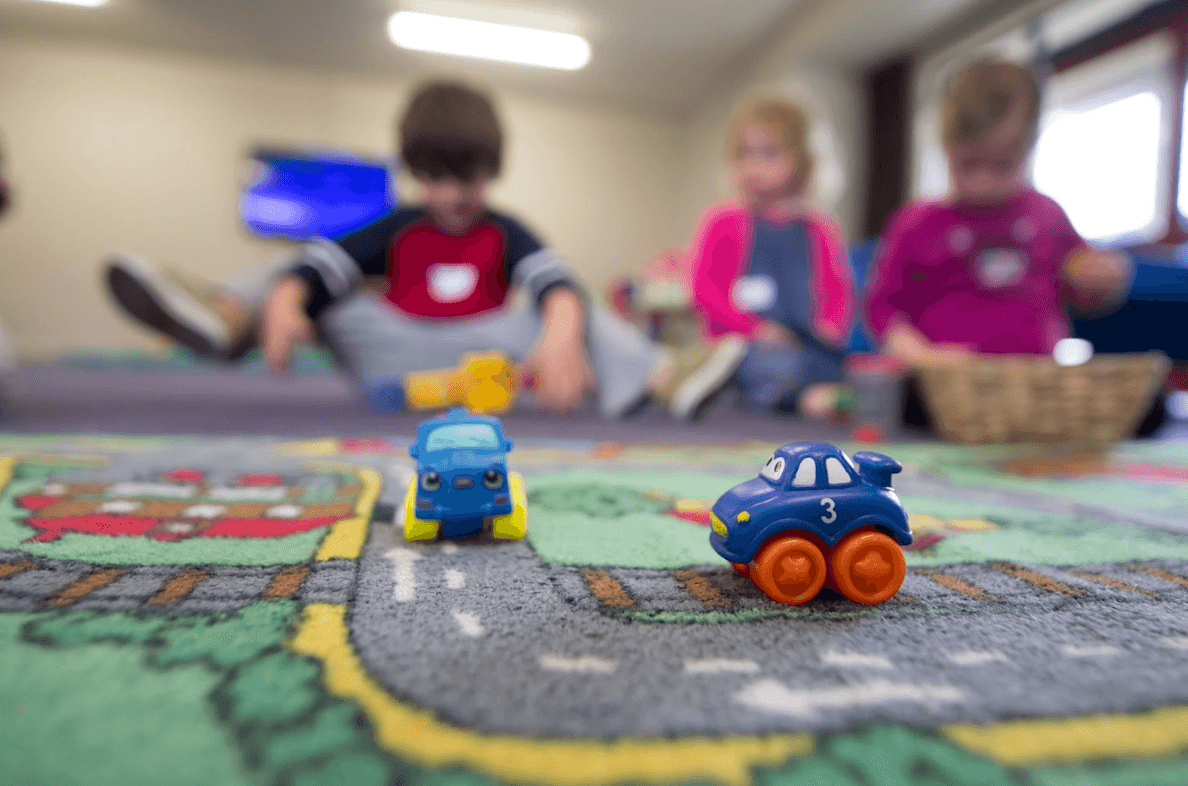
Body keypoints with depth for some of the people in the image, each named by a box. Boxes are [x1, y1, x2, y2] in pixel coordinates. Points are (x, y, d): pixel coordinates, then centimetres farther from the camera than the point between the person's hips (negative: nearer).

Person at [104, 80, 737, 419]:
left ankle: (666, 378, -38)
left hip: (482, 354, -1)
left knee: (570, 316, -20)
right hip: (394, 355, 2)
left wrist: (561, 334, -41)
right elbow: (323, 259, -7)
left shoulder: (505, 234, 8)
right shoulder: (399, 230, 12)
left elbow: (555, 282, -15)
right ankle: (221, 317, -37)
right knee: (303, 281, -7)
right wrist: (283, 303, -31)